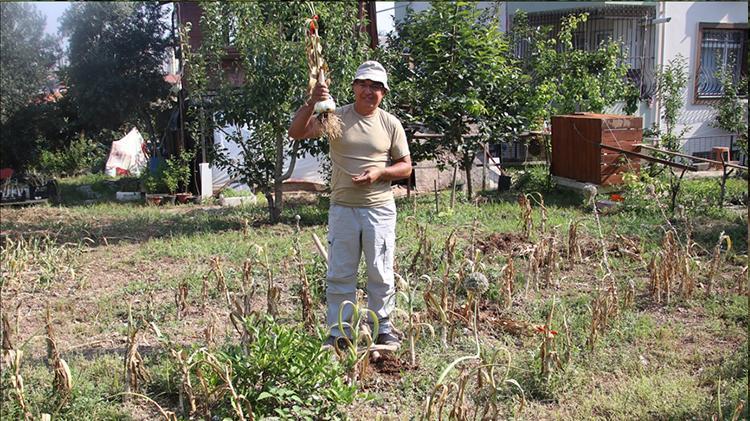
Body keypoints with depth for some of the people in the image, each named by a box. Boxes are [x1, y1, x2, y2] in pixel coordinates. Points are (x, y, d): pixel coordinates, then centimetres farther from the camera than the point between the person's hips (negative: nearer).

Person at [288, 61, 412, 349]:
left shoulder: (390, 123, 3)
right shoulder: (335, 116, 0)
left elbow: (406, 167, 6)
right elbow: (296, 133, -9)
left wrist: (379, 173, -12)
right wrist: (311, 103, -23)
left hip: (379, 209, 0)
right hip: (342, 209, 0)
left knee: (381, 273, 8)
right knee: (339, 274, 6)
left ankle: (383, 328, 23)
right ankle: (339, 332, 17)